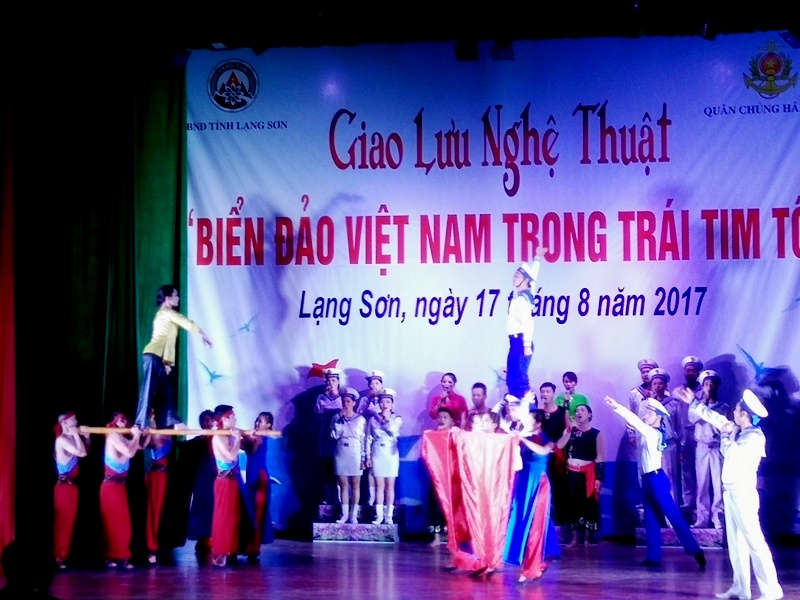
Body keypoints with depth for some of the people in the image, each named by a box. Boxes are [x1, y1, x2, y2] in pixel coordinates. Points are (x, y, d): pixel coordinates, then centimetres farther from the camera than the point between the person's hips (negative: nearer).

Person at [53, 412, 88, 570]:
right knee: (62, 521, -5)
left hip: (72, 485, 8)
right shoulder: (61, 440, -14)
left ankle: (64, 555, 15)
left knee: (70, 521, 10)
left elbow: (85, 452, 14)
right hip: (64, 486, -8)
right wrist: (76, 435, -15)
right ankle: (58, 556, -1)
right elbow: (81, 453, -24)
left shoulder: (71, 438, 12)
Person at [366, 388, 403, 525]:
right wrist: (368, 457, 0)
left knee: (390, 485, 1)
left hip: (391, 455, -1)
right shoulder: (373, 419, 6)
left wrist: (386, 418, -6)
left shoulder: (397, 419, 5)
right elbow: (369, 439, 5)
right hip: (377, 455, 1)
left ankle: (389, 515, 2)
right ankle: (379, 515, 2)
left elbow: (393, 431, -16)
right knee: (380, 485, 1)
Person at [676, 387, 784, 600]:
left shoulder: (755, 437, -13)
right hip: (731, 492, 9)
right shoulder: (738, 431, 11)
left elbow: (732, 453, -24)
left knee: (754, 541, -11)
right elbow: (716, 418, 23)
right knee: (735, 542, 9)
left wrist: (727, 435, -8)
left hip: (743, 493, -9)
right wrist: (693, 402, 27)